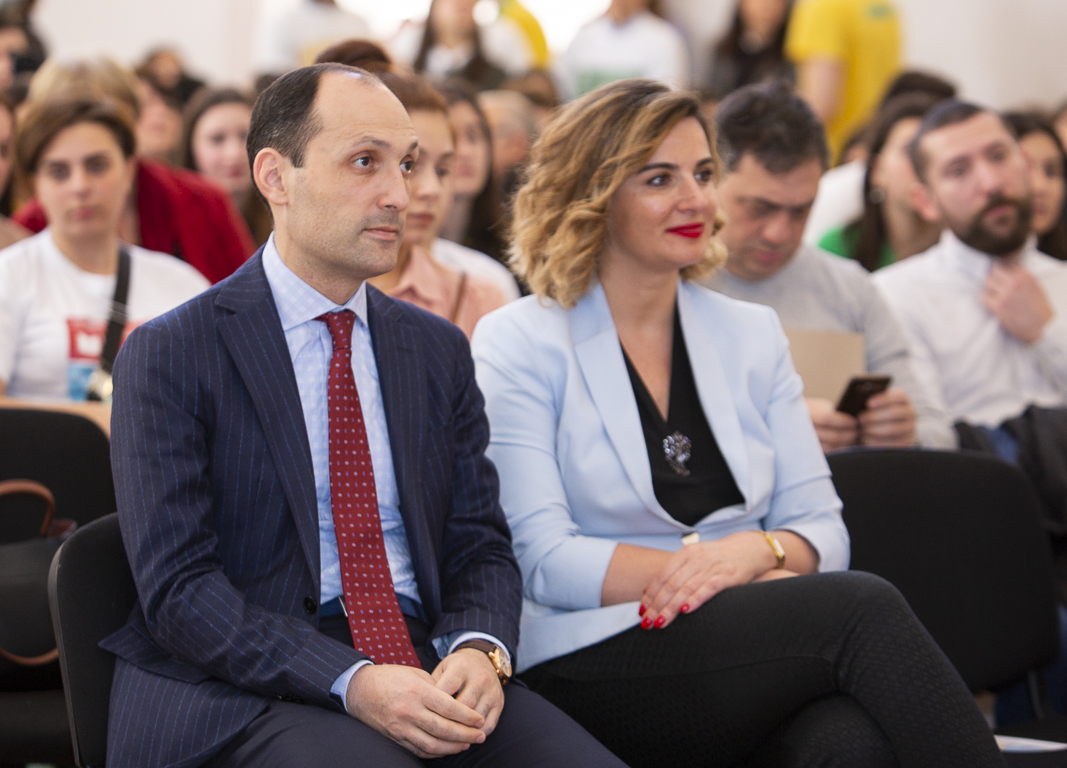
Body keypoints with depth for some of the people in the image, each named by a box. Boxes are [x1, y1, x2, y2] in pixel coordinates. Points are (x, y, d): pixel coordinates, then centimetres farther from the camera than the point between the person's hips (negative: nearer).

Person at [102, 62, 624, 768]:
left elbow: (481, 547, 13)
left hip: (428, 665, 5)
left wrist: (481, 651, -10)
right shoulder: (168, 355, -1)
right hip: (247, 694, -5)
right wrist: (353, 683, -21)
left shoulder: (439, 350, 16)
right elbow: (179, 588, -8)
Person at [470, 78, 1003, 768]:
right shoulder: (517, 346, 5)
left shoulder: (753, 335, 19)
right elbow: (541, 561, -5)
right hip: (593, 666, -4)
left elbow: (821, 530, 13)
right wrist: (721, 570, -15)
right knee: (862, 607, -29)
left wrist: (758, 550, -11)